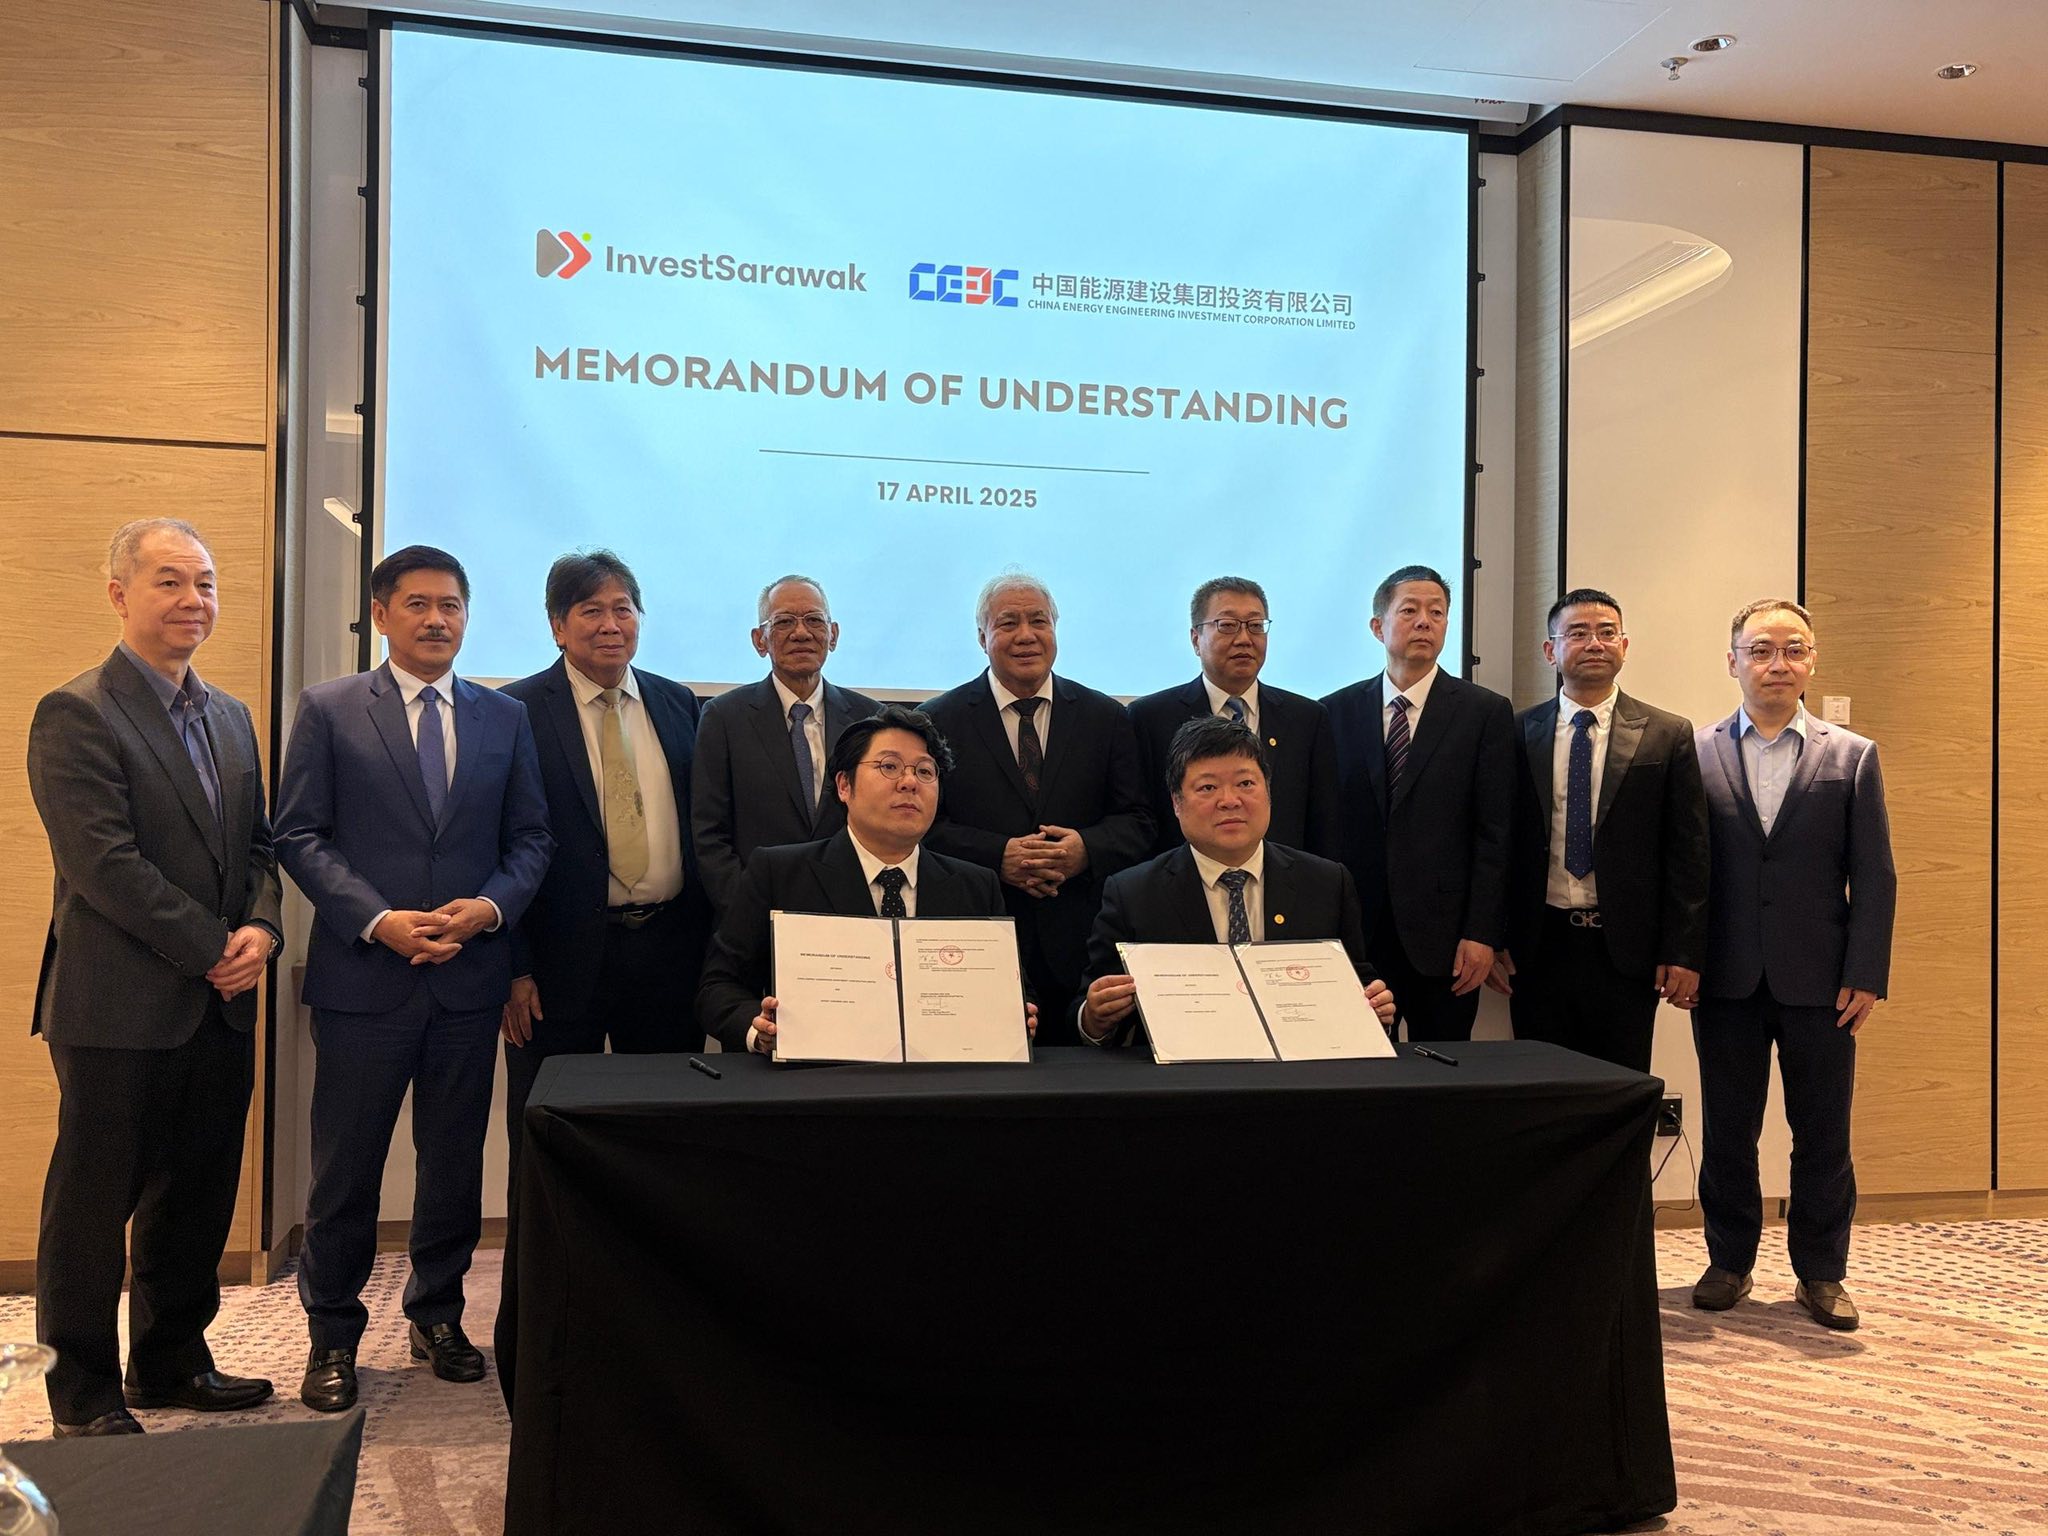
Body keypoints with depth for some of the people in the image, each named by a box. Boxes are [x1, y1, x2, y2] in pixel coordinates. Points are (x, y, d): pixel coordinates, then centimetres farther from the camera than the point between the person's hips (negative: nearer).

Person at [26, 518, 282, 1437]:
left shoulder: (230, 718, 14)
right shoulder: (76, 716, -10)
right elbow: (106, 865, -17)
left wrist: (261, 928, -5)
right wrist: (214, 948, -16)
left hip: (220, 1009, 7)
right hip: (118, 1008, -7)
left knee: (197, 1197, 15)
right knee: (94, 1202, 6)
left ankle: (173, 1361, 31)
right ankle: (84, 1391, 20)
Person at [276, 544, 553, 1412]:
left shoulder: (505, 718, 9)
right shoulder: (329, 710, 1)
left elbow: (531, 838, 9)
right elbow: (299, 835, -4)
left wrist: (492, 905, -10)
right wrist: (378, 919, -15)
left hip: (469, 974, 3)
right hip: (363, 974, -2)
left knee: (456, 1162, 12)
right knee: (346, 1165, 5)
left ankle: (438, 1315, 29)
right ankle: (332, 1336, 21)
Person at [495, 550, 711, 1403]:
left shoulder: (680, 708, 10)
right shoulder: (517, 712, -3)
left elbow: (704, 831, 11)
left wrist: (708, 940, 4)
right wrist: (513, 967, -11)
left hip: (668, 949, 4)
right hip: (565, 957, -4)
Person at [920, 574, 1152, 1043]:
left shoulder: (1106, 718, 11)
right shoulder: (939, 720, 6)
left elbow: (1136, 822, 8)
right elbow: (924, 825, -1)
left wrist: (1088, 849, -12)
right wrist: (998, 856, -15)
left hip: (1082, 950, 2)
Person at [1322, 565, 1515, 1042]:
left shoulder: (1485, 712, 4)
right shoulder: (1336, 712, 8)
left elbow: (1495, 833, -1)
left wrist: (1482, 933, -7)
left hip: (1443, 936, -1)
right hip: (1353, 934, 1)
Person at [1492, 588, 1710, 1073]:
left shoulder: (1667, 736, 2)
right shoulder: (1518, 733, 5)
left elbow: (1688, 852, 0)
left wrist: (1684, 953, -4)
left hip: (1626, 950, -1)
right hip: (1538, 946, 1)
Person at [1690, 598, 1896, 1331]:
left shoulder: (1852, 757, 4)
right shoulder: (1694, 752, 2)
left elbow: (1875, 878, 2)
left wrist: (1866, 976, -5)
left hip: (1820, 981, 0)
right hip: (1727, 980, 0)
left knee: (1823, 1135, 8)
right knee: (1727, 1132, 9)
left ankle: (1821, 1272, 21)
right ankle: (1729, 1263, 23)